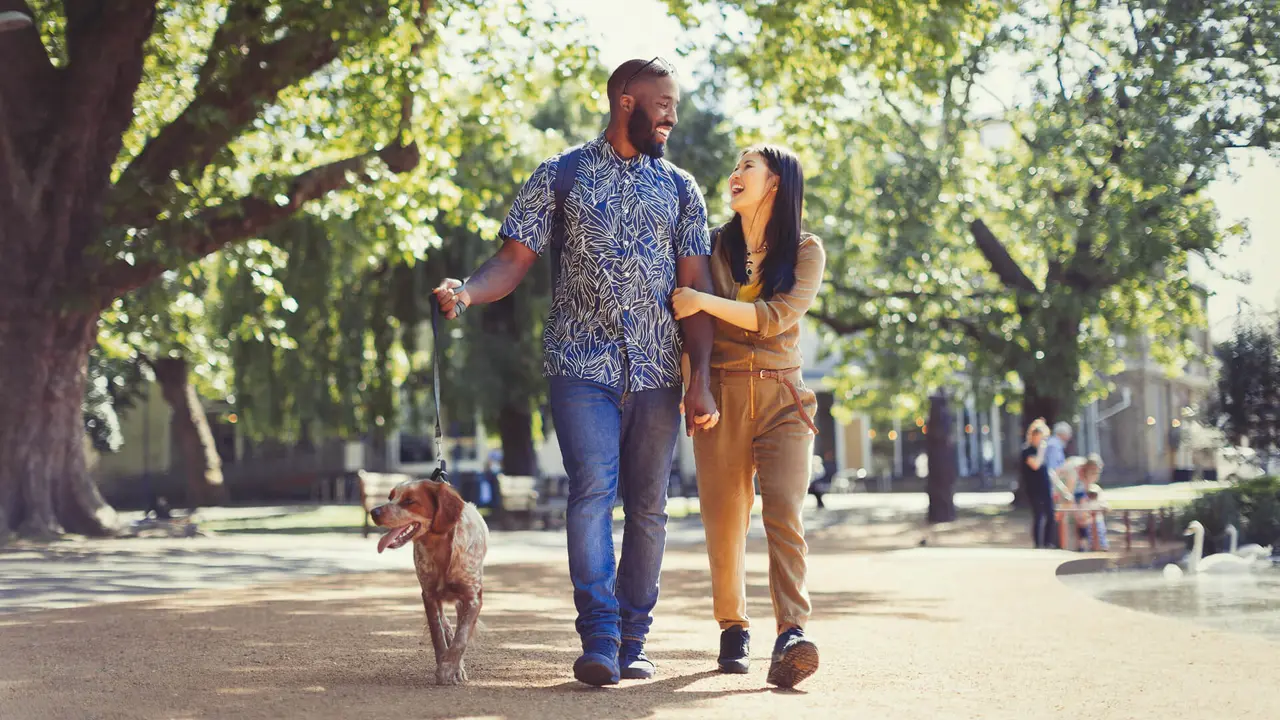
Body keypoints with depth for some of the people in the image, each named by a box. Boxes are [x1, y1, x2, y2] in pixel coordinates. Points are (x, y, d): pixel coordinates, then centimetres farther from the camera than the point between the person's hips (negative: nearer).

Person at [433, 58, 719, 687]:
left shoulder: (680, 189, 13)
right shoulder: (559, 177, 7)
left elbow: (695, 286, 8)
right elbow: (515, 258, 2)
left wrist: (701, 380, -1)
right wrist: (466, 292, -21)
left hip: (657, 374, 3)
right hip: (582, 368, -3)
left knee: (648, 505, 4)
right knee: (592, 491, -16)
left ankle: (632, 641, 13)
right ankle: (598, 640, -17)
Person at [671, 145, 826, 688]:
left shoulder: (806, 251, 5)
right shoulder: (713, 246, 10)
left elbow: (778, 316, -10)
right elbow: (684, 319, 13)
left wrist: (704, 301, -15)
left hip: (783, 398, -1)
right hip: (722, 394, 2)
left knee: (784, 513, -16)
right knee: (724, 520, -1)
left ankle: (792, 635, -26)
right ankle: (733, 628, 14)